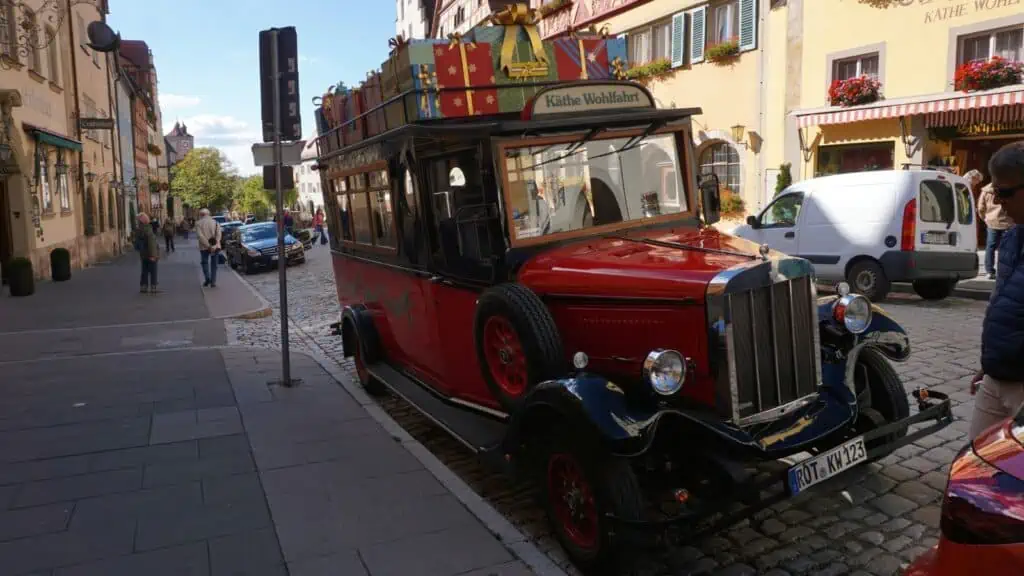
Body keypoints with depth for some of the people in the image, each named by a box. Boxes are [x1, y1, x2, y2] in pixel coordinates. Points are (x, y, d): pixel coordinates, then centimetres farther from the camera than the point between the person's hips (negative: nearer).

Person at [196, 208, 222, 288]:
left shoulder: (198, 223, -1)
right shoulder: (215, 222, 6)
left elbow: (200, 236, -14)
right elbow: (218, 234, -9)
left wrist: (208, 246, -17)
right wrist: (215, 245, -18)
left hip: (204, 247, -2)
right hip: (215, 247, 2)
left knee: (204, 262, 17)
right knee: (214, 264, 10)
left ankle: (207, 278, 1)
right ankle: (213, 282, 6)